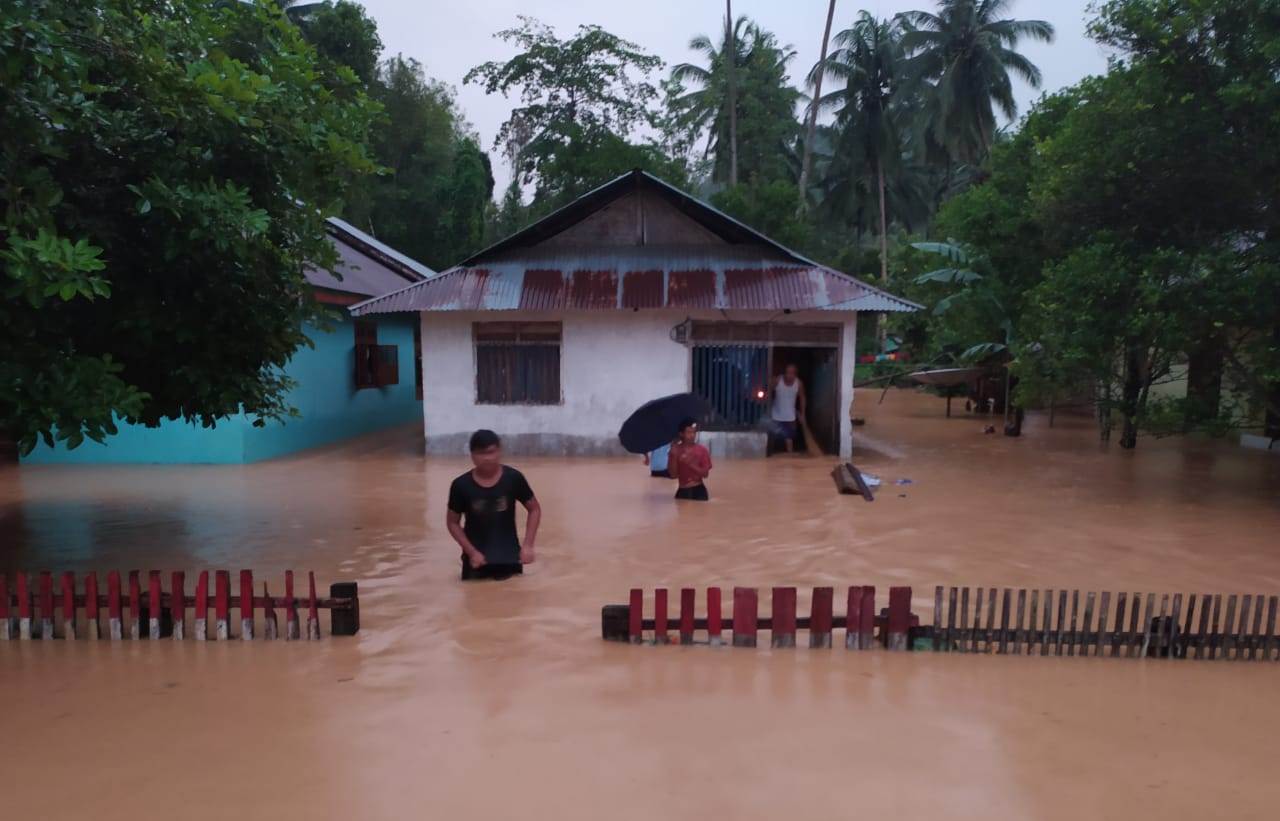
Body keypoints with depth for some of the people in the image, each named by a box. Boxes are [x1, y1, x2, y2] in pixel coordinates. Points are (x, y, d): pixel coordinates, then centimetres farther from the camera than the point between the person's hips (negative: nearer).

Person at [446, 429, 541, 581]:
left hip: (508, 553, 0)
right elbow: (452, 522, -1)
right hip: (477, 555, 0)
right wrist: (471, 552, -10)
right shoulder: (461, 485, -12)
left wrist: (527, 545, -8)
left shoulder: (513, 478, -12)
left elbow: (534, 509, 0)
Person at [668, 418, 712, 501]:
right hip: (683, 491, 0)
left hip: (698, 490, 0)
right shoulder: (676, 450, -1)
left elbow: (705, 473, -6)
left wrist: (690, 464, -18)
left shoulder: (702, 450, -1)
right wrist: (674, 455, -16)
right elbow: (673, 475, -7)